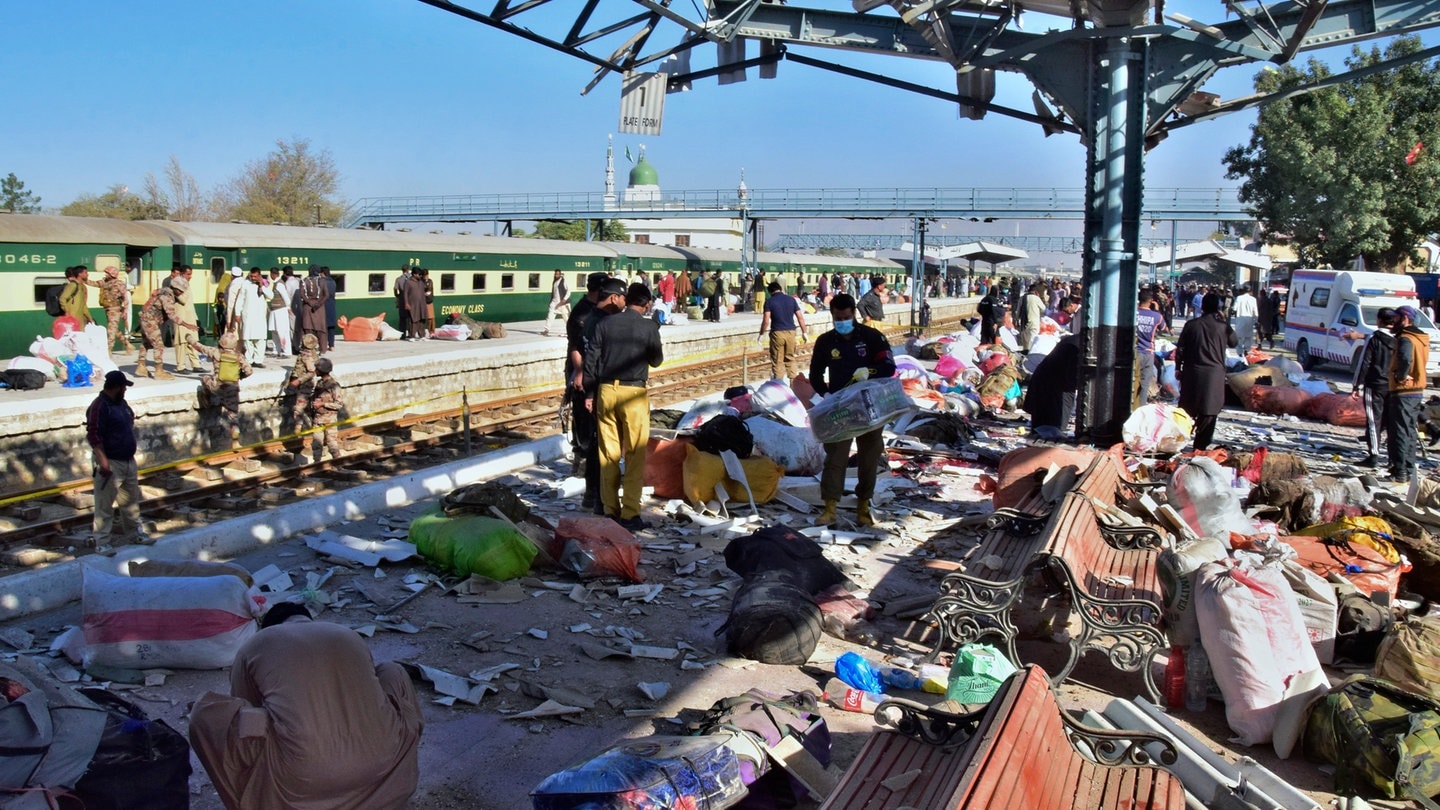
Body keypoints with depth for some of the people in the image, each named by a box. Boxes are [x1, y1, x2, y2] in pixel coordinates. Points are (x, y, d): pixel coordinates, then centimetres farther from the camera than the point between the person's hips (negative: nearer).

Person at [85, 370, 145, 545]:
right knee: (105, 504, -2)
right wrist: (104, 462, -26)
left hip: (128, 460, 9)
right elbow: (93, 435, -23)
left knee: (131, 499, 18)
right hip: (111, 463, -9)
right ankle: (101, 540, 4)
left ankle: (134, 533, 30)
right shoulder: (99, 406, -18)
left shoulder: (121, 403, 10)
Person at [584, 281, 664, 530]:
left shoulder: (604, 324, 2)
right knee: (635, 455, 3)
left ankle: (610, 511, 15)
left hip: (606, 391, 3)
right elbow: (656, 361, 7)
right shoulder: (649, 327, -5)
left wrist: (590, 394, 8)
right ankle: (630, 514, 2)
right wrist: (660, 351, 28)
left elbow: (591, 361, 1)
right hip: (633, 393, -3)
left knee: (608, 453, 10)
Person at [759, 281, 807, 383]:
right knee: (791, 358, 15)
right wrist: (804, 332, 13)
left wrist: (761, 334, 0)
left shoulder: (769, 301, -4)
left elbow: (766, 320, -11)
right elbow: (800, 317, 5)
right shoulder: (791, 299, 6)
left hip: (777, 332, -3)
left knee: (777, 361, 5)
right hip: (790, 332, 3)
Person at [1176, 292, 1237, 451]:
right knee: (1208, 413, 4)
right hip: (1214, 374, -2)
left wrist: (1178, 368, 12)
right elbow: (1233, 342, 14)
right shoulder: (1223, 326, -5)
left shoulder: (1191, 324, -1)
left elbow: (1180, 349, 2)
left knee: (1187, 409, 12)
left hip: (1192, 372, 2)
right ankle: (1200, 447, 5)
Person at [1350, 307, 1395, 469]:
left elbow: (1364, 364, -9)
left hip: (1375, 386, -5)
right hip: (1394, 388, 5)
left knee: (1373, 421, -3)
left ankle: (1374, 456, -6)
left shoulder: (1373, 339, -8)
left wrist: (1356, 385, -4)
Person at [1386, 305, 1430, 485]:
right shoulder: (1420, 339, 14)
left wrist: (1400, 376, -22)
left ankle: (1400, 472, -3)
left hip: (1403, 392, -9)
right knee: (1410, 432, 16)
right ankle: (1409, 471, 22)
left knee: (1399, 432, -5)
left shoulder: (1405, 339, -18)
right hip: (1417, 391, 9)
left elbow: (1406, 359, -36)